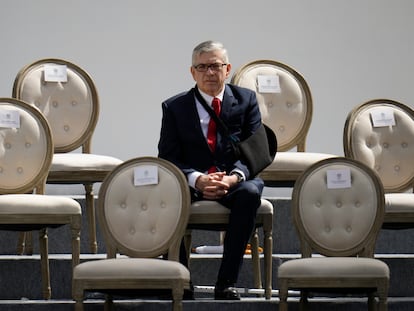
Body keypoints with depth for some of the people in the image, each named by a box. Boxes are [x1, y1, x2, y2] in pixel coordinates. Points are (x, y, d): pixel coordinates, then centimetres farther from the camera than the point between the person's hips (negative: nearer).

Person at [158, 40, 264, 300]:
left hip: (235, 180, 0)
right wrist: (197, 180, -21)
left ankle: (227, 282, -30)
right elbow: (168, 158, 0)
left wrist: (232, 179, -21)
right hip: (190, 182, 0)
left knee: (250, 192, -35)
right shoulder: (174, 107, 7)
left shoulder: (246, 100, 7)